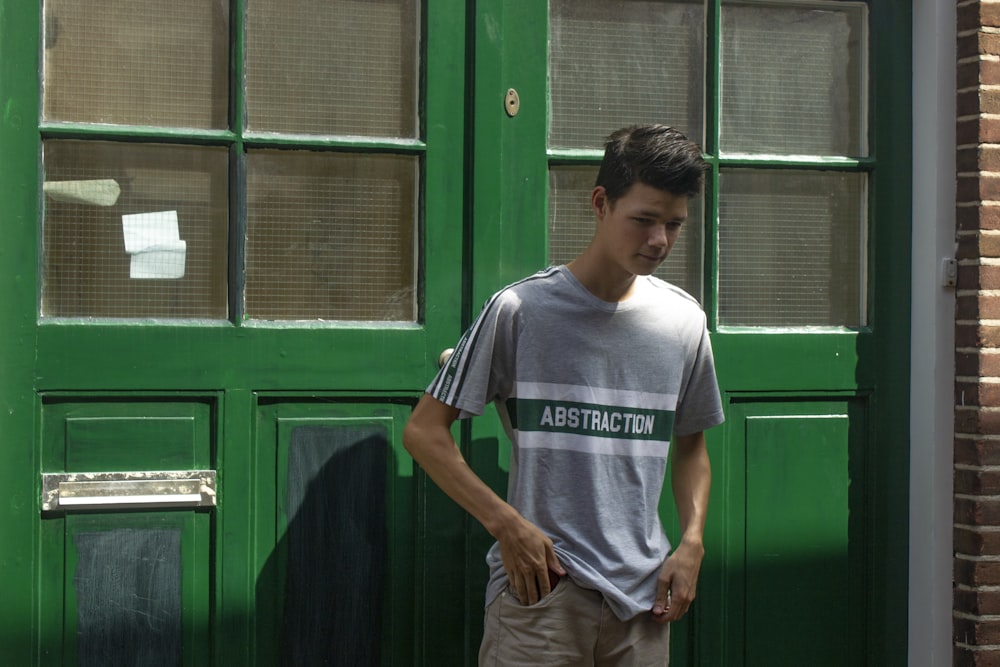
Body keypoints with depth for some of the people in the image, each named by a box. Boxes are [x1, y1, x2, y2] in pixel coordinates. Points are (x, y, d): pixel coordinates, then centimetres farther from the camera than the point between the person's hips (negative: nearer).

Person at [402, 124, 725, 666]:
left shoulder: (683, 321, 8)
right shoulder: (520, 309, -5)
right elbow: (423, 432, -3)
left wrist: (692, 542, 7)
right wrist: (506, 524, -10)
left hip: (642, 601, 4)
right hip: (541, 587, -4)